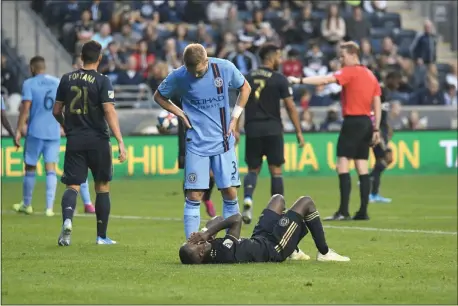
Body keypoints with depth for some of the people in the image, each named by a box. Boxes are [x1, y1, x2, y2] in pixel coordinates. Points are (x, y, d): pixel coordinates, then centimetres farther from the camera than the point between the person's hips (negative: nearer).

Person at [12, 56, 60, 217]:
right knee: (51, 169, 0)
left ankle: (26, 204, 21)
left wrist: (19, 130, -9)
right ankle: (49, 207, -9)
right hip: (54, 132, 3)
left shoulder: (29, 83, -4)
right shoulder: (58, 83, 8)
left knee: (30, 168, 10)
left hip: (35, 132, -3)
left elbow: (25, 109, -11)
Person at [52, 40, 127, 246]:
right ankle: (101, 236, 14)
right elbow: (110, 112, -17)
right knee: (102, 187, 11)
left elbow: (56, 111, 13)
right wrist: (120, 141, -19)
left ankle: (67, 219, -30)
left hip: (74, 140, 2)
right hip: (98, 140, -2)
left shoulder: (67, 79, 5)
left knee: (72, 185, 1)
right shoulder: (102, 81, -7)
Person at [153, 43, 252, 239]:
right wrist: (180, 114, -5)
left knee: (230, 193, 1)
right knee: (194, 196, -5)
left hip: (224, 141, 1)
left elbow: (245, 88, 11)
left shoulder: (225, 68, -7)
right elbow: (159, 97, 9)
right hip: (196, 144, -1)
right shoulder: (178, 77, -9)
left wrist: (234, 118, 3)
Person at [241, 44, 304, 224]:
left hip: (252, 129, 3)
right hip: (272, 128, -3)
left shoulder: (248, 78, 7)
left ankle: (248, 198, -17)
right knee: (276, 170, 5)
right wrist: (298, 132, -1)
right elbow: (290, 107, -6)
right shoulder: (279, 79, -4)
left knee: (253, 169, 11)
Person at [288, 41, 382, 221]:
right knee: (362, 167, 8)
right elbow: (377, 104, 14)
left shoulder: (350, 72, -7)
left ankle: (343, 211, -15)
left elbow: (325, 80, -20)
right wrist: (376, 129, 16)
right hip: (367, 122, 8)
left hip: (352, 122, -8)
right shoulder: (370, 75, 15)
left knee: (342, 165, -9)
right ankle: (363, 211, 6)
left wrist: (299, 80, -22)